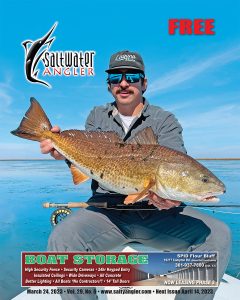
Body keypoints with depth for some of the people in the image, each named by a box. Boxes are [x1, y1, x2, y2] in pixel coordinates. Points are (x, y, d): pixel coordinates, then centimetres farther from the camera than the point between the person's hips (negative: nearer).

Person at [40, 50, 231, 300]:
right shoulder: (97, 116, 14)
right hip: (106, 206, 1)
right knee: (61, 239, -28)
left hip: (158, 211, 0)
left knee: (217, 235, -21)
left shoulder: (165, 120, 6)